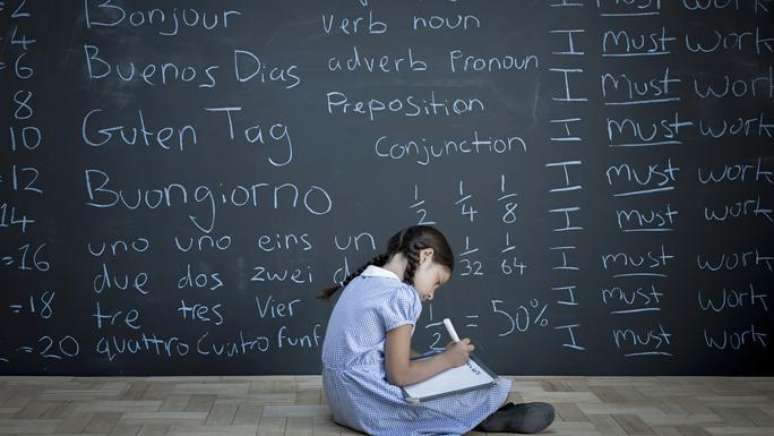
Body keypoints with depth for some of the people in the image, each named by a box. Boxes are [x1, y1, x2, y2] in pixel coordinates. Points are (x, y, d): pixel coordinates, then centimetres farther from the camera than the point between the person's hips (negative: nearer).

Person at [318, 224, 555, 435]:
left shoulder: (360, 282, 10)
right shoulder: (400, 296, -18)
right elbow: (399, 375, -19)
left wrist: (441, 357, 6)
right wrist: (448, 359, -5)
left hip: (344, 395, 10)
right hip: (368, 404, -10)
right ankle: (491, 417, 24)